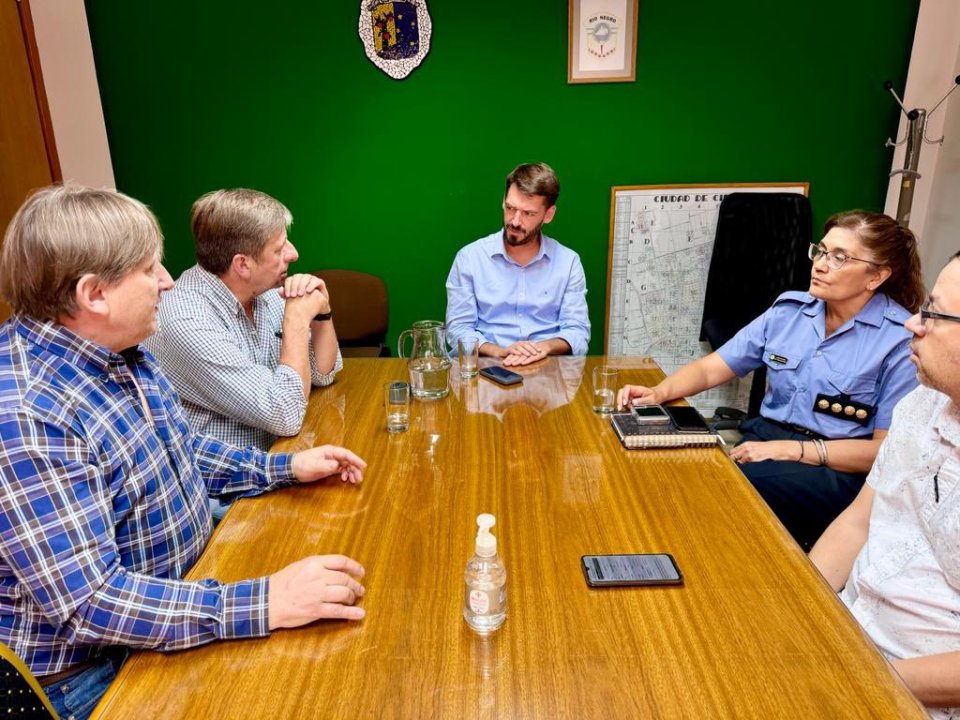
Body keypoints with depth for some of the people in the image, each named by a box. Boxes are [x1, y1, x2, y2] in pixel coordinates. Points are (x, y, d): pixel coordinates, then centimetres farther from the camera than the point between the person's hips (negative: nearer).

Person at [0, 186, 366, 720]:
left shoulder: (122, 352, -1)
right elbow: (87, 602, -31)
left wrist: (286, 468, 3)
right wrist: (263, 605, -35)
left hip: (186, 583, 8)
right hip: (95, 671, -7)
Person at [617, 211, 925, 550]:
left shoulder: (903, 340, -7)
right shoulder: (789, 310, 6)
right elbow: (710, 368, 7)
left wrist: (791, 450, -18)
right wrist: (660, 392, -12)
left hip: (839, 469, -4)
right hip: (765, 436, 4)